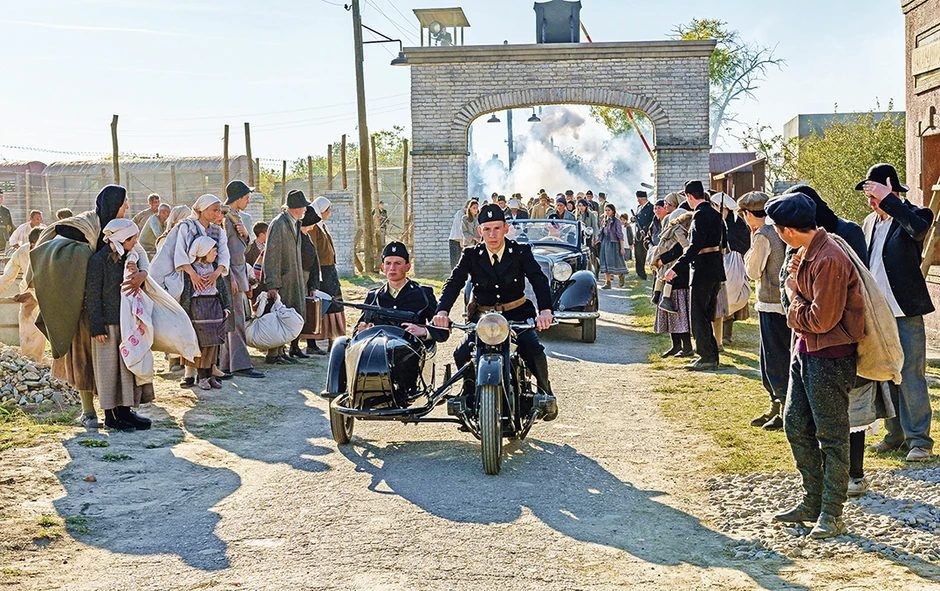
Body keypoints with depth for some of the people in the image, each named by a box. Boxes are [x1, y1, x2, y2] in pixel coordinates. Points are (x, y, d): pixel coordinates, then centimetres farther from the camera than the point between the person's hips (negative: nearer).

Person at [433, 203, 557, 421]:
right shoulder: (471, 255, 1)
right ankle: (470, 398, 9)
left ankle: (546, 393, 2)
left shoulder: (521, 252, -3)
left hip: (517, 314, -1)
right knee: (462, 355, -22)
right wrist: (442, 311, -32)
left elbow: (539, 280, -17)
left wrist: (545, 310, -37)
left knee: (534, 350, -28)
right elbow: (453, 283, -11)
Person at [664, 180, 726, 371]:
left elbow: (695, 246, -26)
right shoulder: (715, 213, 11)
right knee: (707, 315, 16)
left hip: (703, 271, -10)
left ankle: (706, 357, 0)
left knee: (698, 316, -2)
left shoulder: (700, 214, -17)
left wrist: (676, 268, -28)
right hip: (716, 270, 10)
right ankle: (711, 355, 21)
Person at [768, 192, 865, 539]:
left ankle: (831, 515, 12)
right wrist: (794, 280, 0)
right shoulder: (808, 253, 8)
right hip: (805, 349, 10)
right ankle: (812, 503, 27)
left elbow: (821, 319, -22)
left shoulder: (829, 260, -24)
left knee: (831, 436, 1)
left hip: (829, 357, -10)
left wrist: (794, 298, -8)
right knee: (796, 426, 14)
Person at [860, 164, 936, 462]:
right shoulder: (870, 222, 13)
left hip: (905, 314, -7)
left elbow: (919, 228, -33)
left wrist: (888, 198, -28)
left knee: (911, 378, -5)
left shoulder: (912, 215, -7)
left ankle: (919, 440, 4)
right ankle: (895, 434, 24)